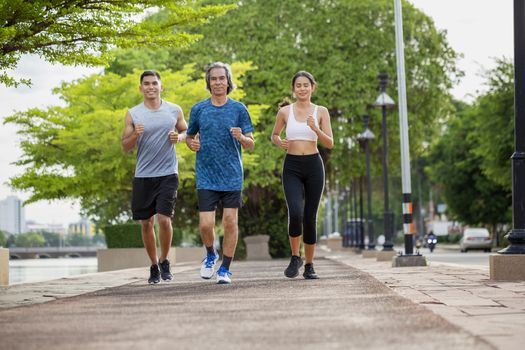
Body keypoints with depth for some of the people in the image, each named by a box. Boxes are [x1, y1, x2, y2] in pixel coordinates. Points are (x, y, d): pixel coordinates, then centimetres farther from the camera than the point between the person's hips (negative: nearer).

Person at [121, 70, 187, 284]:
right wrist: (135, 135, -16)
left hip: (168, 174, -1)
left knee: (164, 219, -13)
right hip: (143, 176, 1)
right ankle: (154, 266, 23)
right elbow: (125, 147, 4)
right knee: (146, 222, 6)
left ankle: (164, 262, 10)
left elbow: (186, 132, 17)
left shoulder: (174, 111, 4)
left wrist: (179, 137, -6)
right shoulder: (133, 114, 2)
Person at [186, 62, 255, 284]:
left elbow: (251, 144, 3)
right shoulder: (198, 109, 5)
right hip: (206, 177, 0)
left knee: (230, 222, 0)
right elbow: (190, 137, 18)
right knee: (206, 224, -6)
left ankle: (225, 269, 12)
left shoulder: (239, 109, 2)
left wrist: (241, 137, -19)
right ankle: (210, 255, 23)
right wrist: (192, 144, -5)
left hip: (232, 176, 0)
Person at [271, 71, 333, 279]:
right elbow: (274, 135, 18)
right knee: (295, 214, -19)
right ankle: (295, 258, 3)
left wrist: (315, 129, -17)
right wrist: (279, 143, -4)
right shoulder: (285, 111, 4)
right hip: (292, 167, -1)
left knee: (310, 217, 3)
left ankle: (309, 265, 16)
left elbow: (330, 144, 0)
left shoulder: (321, 112, 3)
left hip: (314, 166, 1)